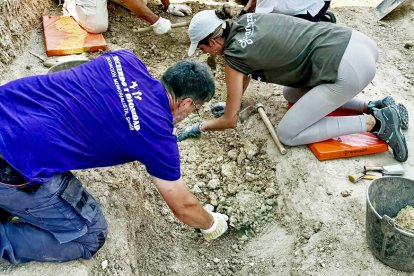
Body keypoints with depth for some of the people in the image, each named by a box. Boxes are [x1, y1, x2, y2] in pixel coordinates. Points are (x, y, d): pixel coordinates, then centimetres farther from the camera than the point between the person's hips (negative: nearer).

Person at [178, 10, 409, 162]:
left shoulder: (233, 55, -8)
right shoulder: (246, 20, 12)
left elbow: (230, 121, 1)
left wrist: (199, 127, 16)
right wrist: (234, 101, 35)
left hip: (349, 68, -9)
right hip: (356, 41, 9)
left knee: (287, 134, 2)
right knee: (292, 95, 27)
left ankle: (377, 122, -1)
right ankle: (373, 107, 16)